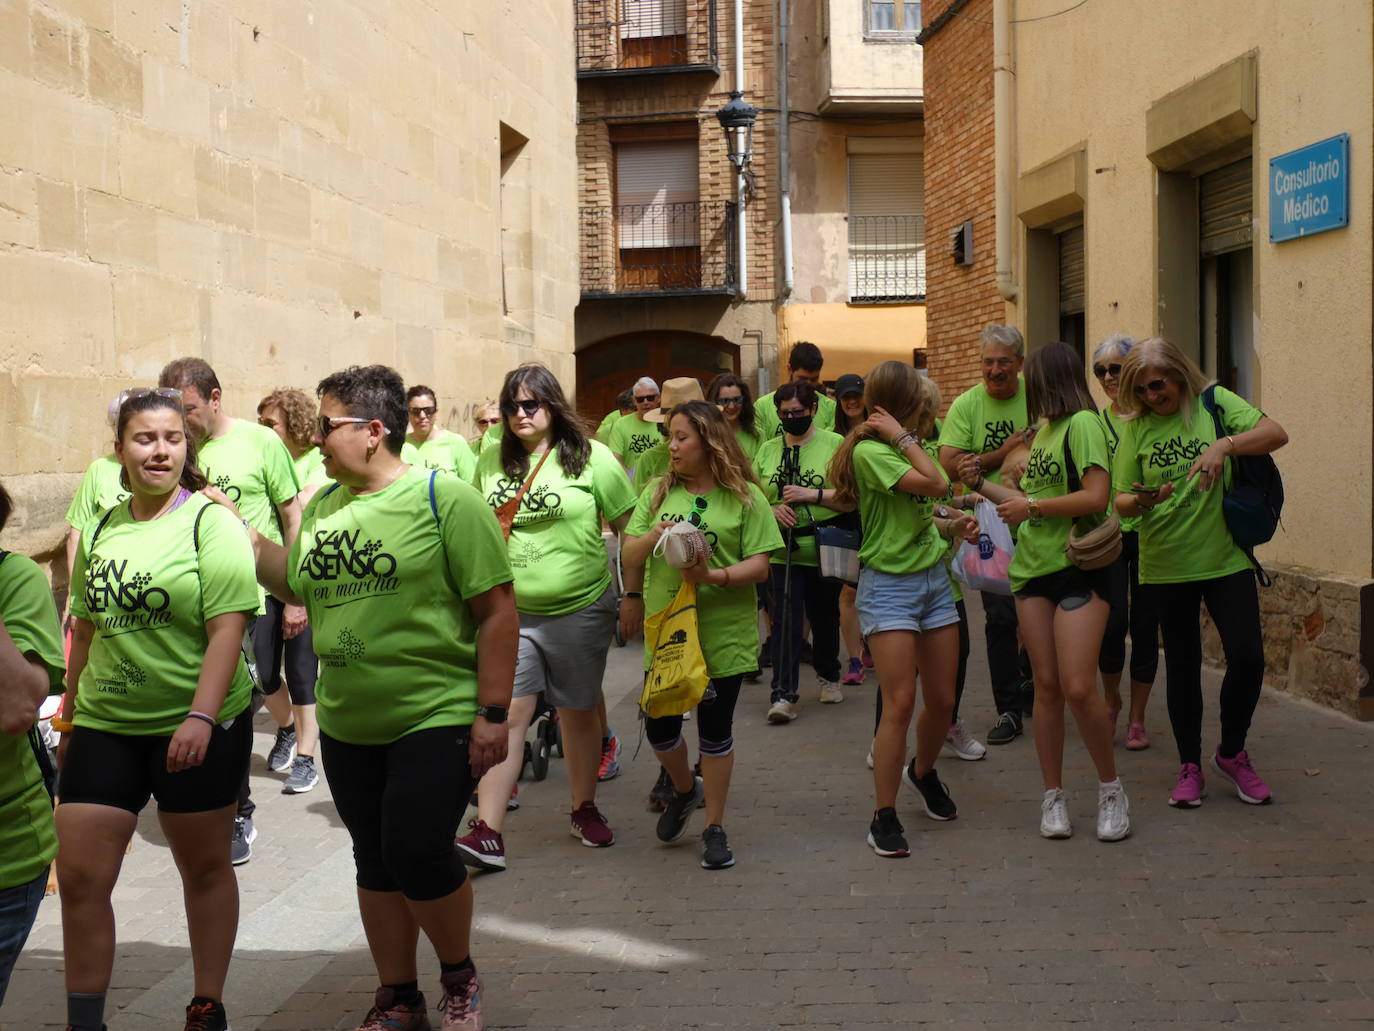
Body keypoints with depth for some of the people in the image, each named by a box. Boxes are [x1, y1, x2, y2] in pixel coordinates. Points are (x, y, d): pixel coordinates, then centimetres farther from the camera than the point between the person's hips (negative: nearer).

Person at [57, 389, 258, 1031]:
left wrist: (201, 717, -25)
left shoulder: (211, 522, -8)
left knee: (205, 869, 11)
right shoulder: (101, 530, 8)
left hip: (197, 728, -4)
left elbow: (227, 628, -16)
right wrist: (70, 713, 19)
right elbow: (86, 627, 18)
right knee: (79, 876, 0)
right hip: (105, 726, 5)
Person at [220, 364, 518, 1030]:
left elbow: (497, 610, -11)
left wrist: (493, 712, -14)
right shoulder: (323, 506, 9)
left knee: (418, 854, -11)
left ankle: (460, 975, 16)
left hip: (435, 721, -6)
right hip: (347, 725, 6)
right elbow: (296, 584, 22)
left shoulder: (445, 499, -11)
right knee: (375, 863, 13)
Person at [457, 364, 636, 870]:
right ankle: (487, 833, -6)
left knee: (578, 711, 12)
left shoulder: (591, 458, -4)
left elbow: (629, 529, -1)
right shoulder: (492, 463, 6)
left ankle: (584, 808, 31)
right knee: (506, 715, -5)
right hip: (509, 611, 2)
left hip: (579, 609, -2)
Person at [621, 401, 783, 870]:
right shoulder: (659, 491, 6)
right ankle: (685, 788, 38)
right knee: (659, 726, 7)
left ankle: (714, 826, 21)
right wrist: (653, 536, -14)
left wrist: (715, 576, -23)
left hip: (723, 633, -3)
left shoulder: (745, 497, -4)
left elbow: (760, 565, -9)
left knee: (715, 730, 6)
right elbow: (630, 556, 5)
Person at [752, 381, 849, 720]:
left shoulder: (834, 444, -2)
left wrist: (814, 494, -18)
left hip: (824, 549, -1)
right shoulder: (767, 450, 9)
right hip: (782, 550, 1)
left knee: (825, 615, 14)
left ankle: (828, 676, 36)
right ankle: (783, 693, -8)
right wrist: (773, 509, -8)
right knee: (785, 619, -7)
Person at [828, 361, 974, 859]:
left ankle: (923, 771, 39)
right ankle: (884, 817, 1)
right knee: (900, 704, -10)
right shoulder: (869, 451, -15)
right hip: (889, 585, -8)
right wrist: (903, 437, -16)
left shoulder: (901, 448, 11)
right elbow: (936, 483, -23)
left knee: (942, 701, 11)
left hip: (934, 578, 8)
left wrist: (953, 526, 4)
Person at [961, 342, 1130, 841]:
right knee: (1046, 686, 6)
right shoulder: (1044, 430, 16)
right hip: (1034, 569, 7)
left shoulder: (1082, 422, -10)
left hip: (1079, 569, -7)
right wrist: (983, 486, 23)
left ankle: (1111, 788, 8)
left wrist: (1030, 507, -10)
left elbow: (1096, 497, -20)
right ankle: (1053, 795, 13)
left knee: (1078, 688, -11)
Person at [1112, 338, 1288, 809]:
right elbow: (1122, 499, -1)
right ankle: (1190, 766, 23)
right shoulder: (1136, 427, 1)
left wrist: (1225, 444, -31)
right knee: (1182, 665, 8)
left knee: (1247, 656, -6)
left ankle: (1232, 752, 18)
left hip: (1225, 557, -1)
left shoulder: (1215, 402, -3)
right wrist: (1140, 501, -24)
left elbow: (1276, 434, -14)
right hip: (1166, 563, 1)